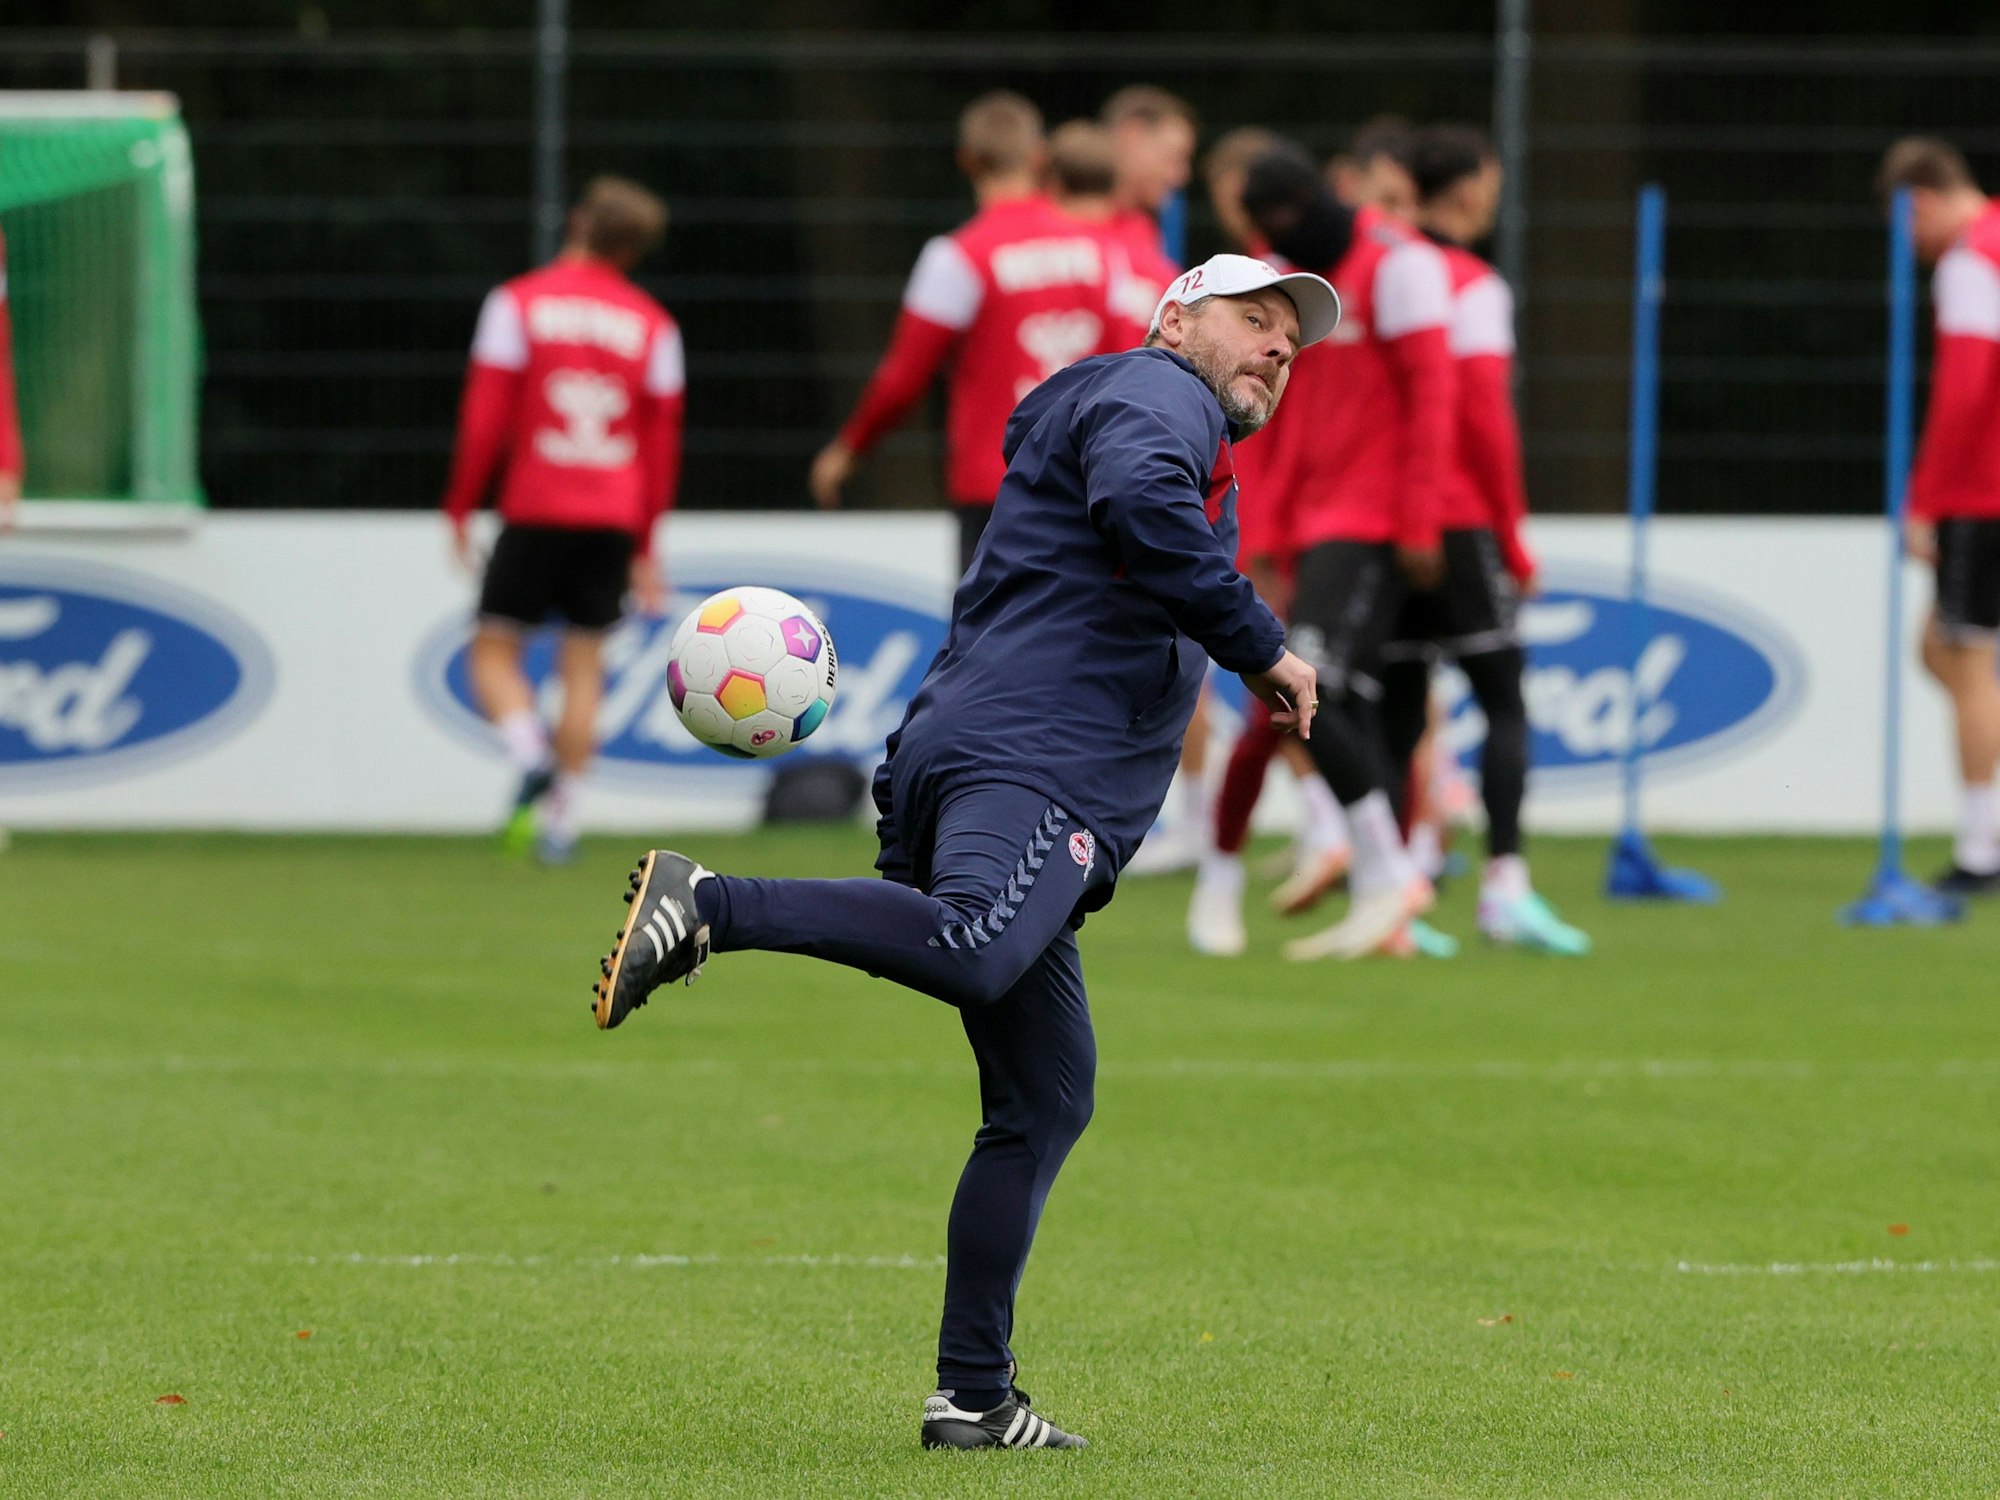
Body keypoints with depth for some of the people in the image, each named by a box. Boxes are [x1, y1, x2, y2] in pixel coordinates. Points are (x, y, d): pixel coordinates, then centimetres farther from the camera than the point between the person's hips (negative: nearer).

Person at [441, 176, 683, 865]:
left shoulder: (517, 303, -1)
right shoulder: (653, 325, 7)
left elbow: (484, 416, -5)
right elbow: (663, 440, 8)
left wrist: (460, 506, 3)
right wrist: (644, 544, 15)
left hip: (536, 513, -3)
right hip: (614, 522, 3)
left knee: (494, 648, 5)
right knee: (584, 662, 7)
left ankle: (531, 758, -21)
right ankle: (560, 818, 2)